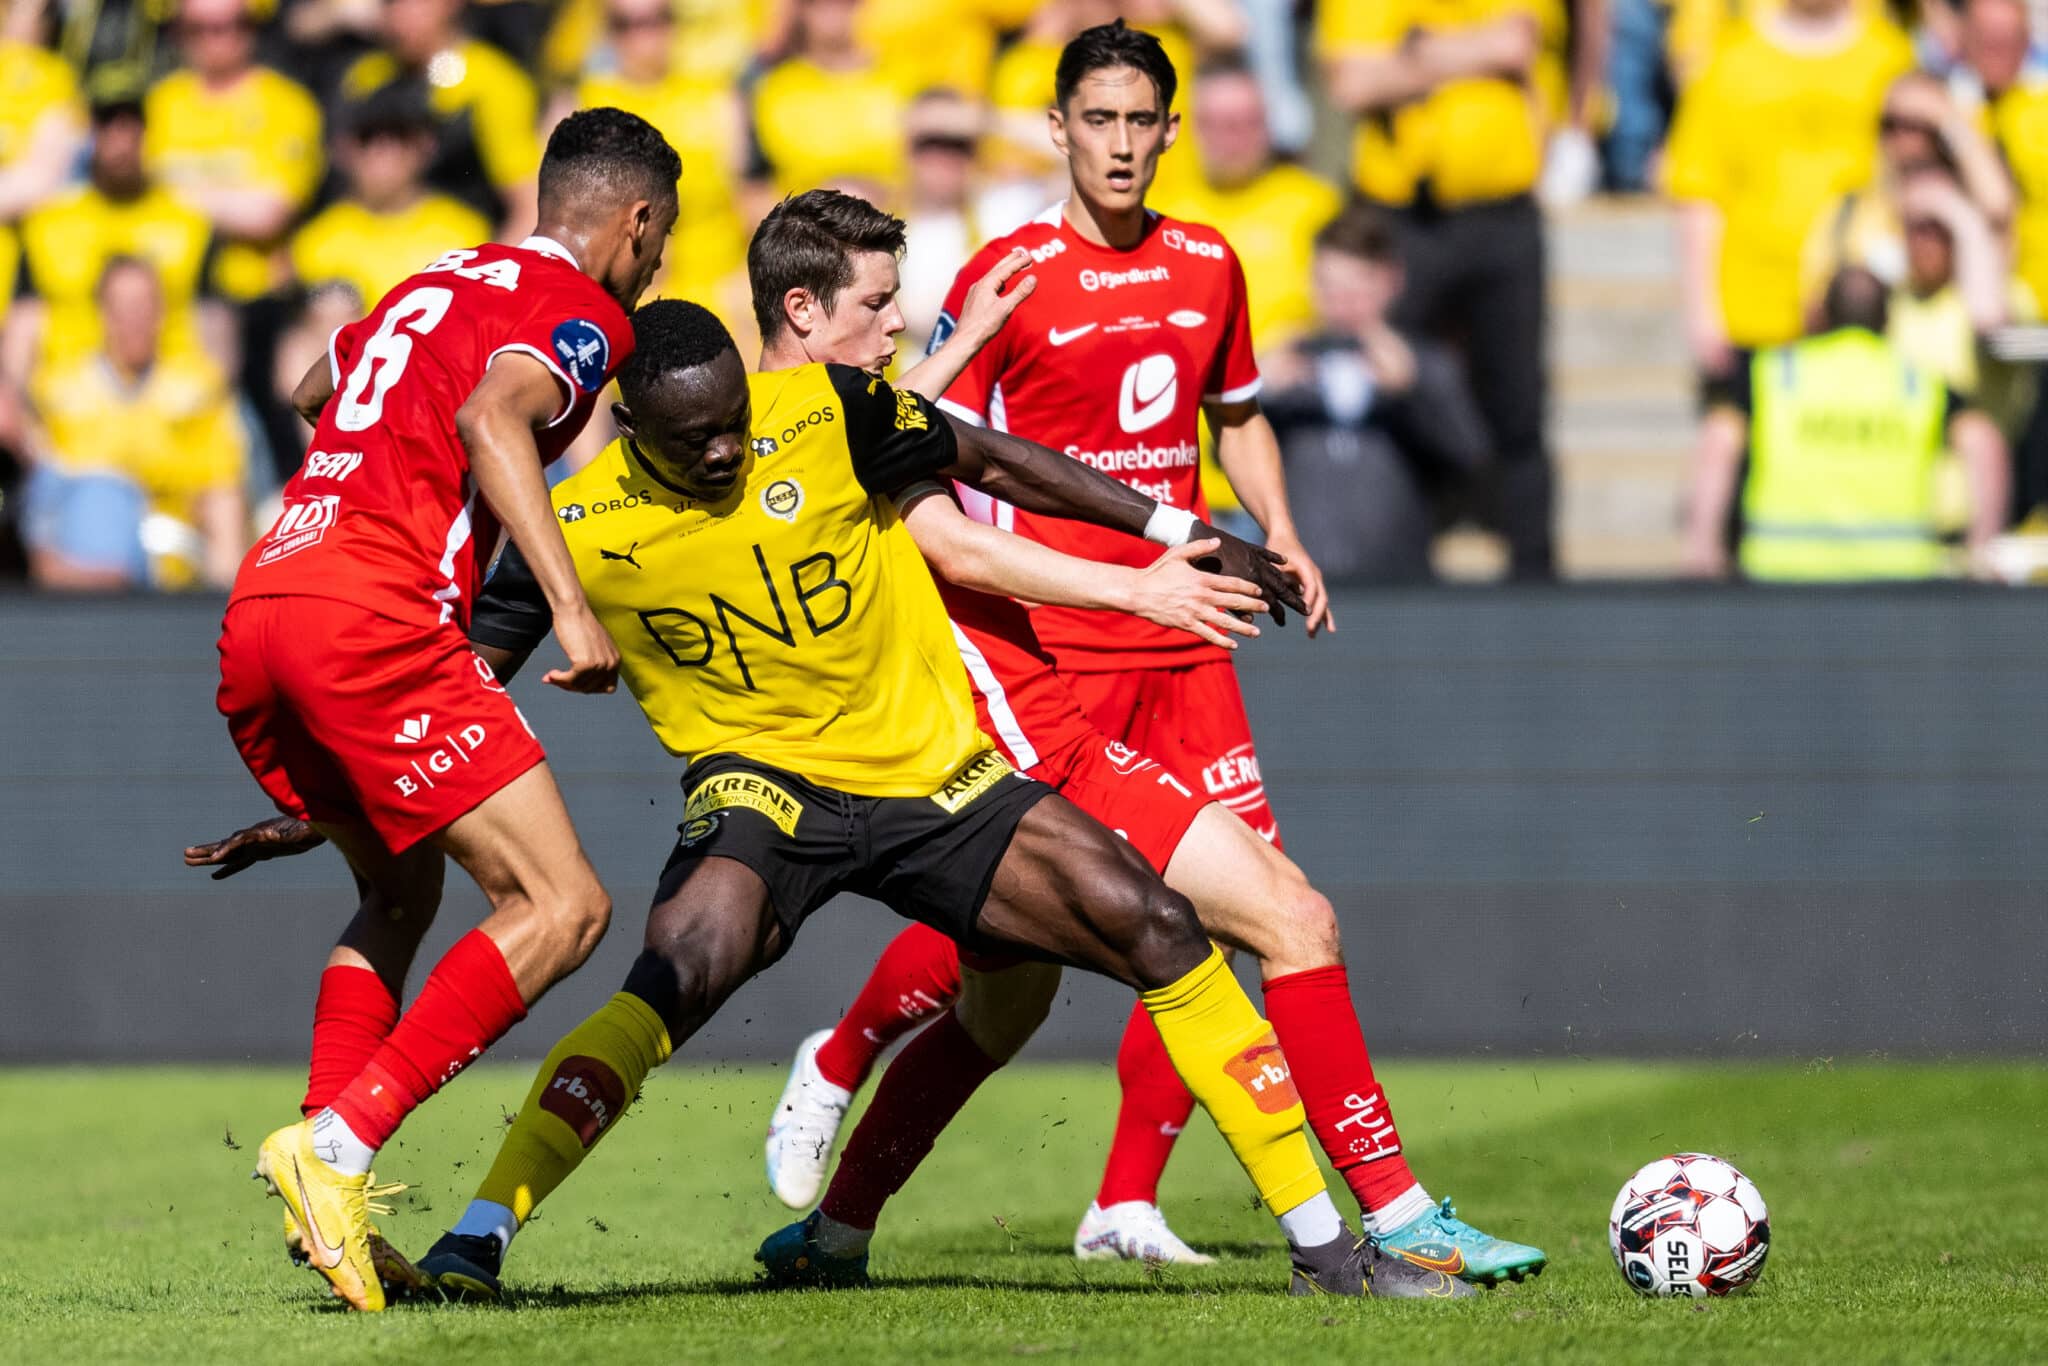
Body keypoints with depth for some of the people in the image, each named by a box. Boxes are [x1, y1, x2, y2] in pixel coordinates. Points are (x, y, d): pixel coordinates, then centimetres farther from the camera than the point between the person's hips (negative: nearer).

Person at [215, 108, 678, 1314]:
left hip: (258, 612, 9)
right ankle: (337, 1146, -18)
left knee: (404, 890, 26)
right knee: (564, 907, -7)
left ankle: (333, 1194, 11)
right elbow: (490, 418, -18)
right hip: (375, 622, -9)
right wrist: (572, 606, -24)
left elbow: (318, 390, 45)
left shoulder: (441, 278, 26)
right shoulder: (582, 313, 3)